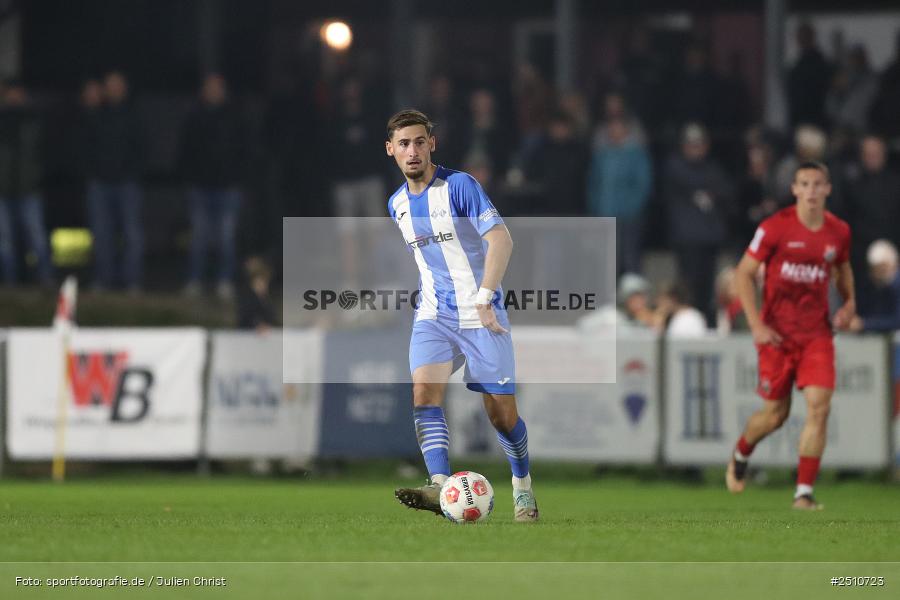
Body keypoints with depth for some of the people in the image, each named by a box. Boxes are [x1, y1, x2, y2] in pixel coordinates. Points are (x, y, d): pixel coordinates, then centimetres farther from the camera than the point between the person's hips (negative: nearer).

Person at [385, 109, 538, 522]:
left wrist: (484, 298, -28)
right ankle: (441, 486, -33)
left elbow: (501, 239, -20)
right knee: (424, 392, -21)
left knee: (501, 412, -1)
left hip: (481, 316, -5)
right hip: (433, 315, 5)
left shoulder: (459, 186, -11)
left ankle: (523, 489, 22)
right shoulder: (397, 204, 10)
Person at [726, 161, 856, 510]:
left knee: (819, 406, -14)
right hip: (777, 333, -2)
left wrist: (849, 303, 4)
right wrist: (756, 325, -12)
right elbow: (744, 273, -5)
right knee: (775, 413, 5)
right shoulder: (776, 227, -9)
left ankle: (804, 493, -9)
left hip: (817, 333, 2)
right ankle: (740, 455, 39)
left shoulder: (839, 232, 3)